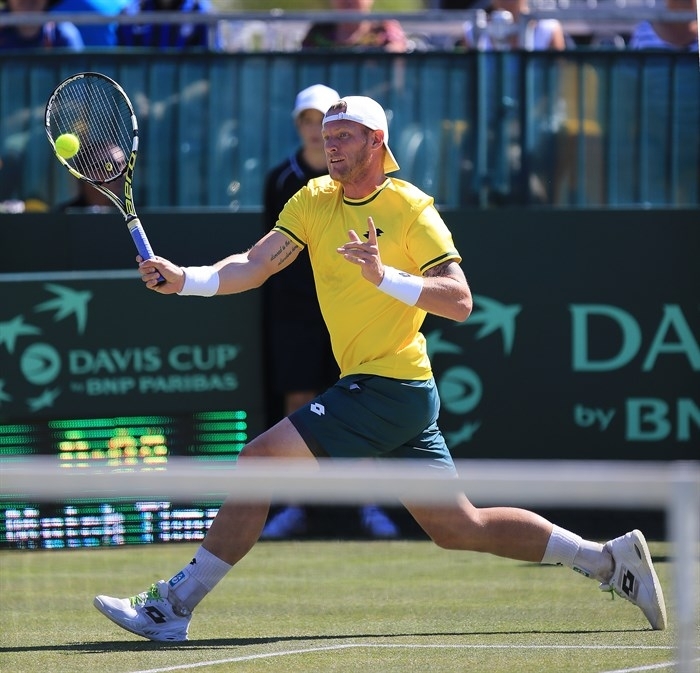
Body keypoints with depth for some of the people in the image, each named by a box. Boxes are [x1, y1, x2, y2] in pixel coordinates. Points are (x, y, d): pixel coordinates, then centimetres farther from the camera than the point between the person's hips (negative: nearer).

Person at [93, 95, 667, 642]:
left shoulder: (411, 208, -8)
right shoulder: (314, 201, 11)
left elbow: (459, 302, -15)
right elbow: (253, 267, 2)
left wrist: (385, 276, -27)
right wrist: (184, 279, -14)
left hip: (389, 387, -8)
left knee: (260, 459, -15)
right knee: (459, 528, 12)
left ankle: (173, 606, -11)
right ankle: (609, 559, 20)